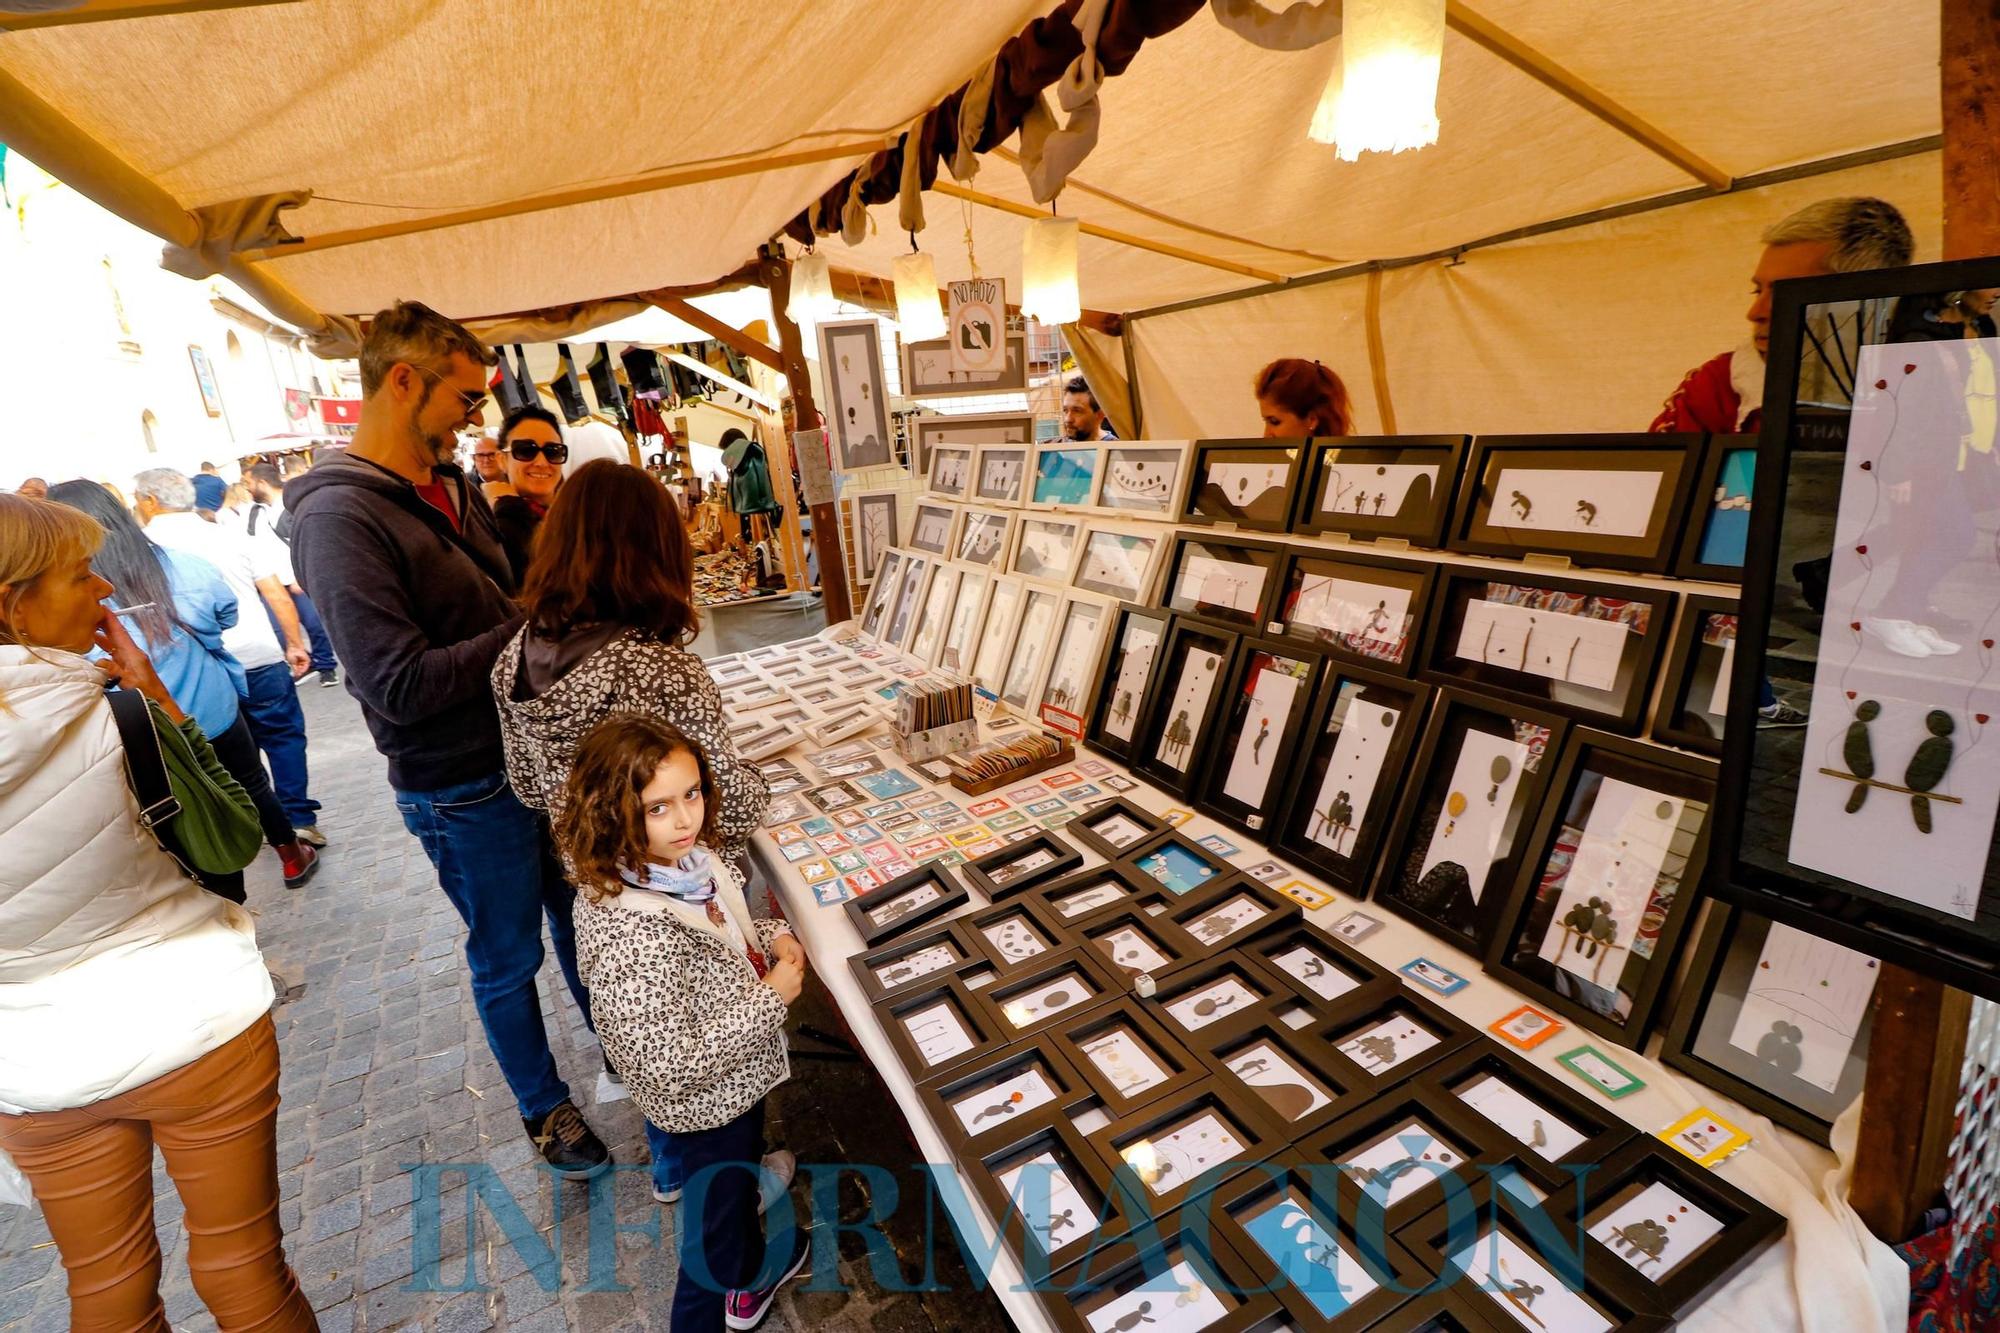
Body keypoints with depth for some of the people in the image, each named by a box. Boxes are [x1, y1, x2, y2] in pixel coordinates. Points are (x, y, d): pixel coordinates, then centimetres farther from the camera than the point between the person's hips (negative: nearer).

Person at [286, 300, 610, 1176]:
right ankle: (543, 1106, 38)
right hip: (466, 790, -7)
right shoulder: (339, 516, -21)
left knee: (576, 914, 24)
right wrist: (535, 629, -21)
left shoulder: (453, 487, 4)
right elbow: (400, 685, -27)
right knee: (508, 958, 14)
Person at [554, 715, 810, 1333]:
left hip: (729, 1078, 8)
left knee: (726, 1177, 34)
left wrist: (773, 937, -12)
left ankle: (752, 1272, 63)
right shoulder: (634, 940, -39)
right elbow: (672, 1068, -33)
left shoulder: (686, 861, -14)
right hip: (713, 1100, -8)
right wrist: (770, 998, -26)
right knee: (720, 1217, 20)